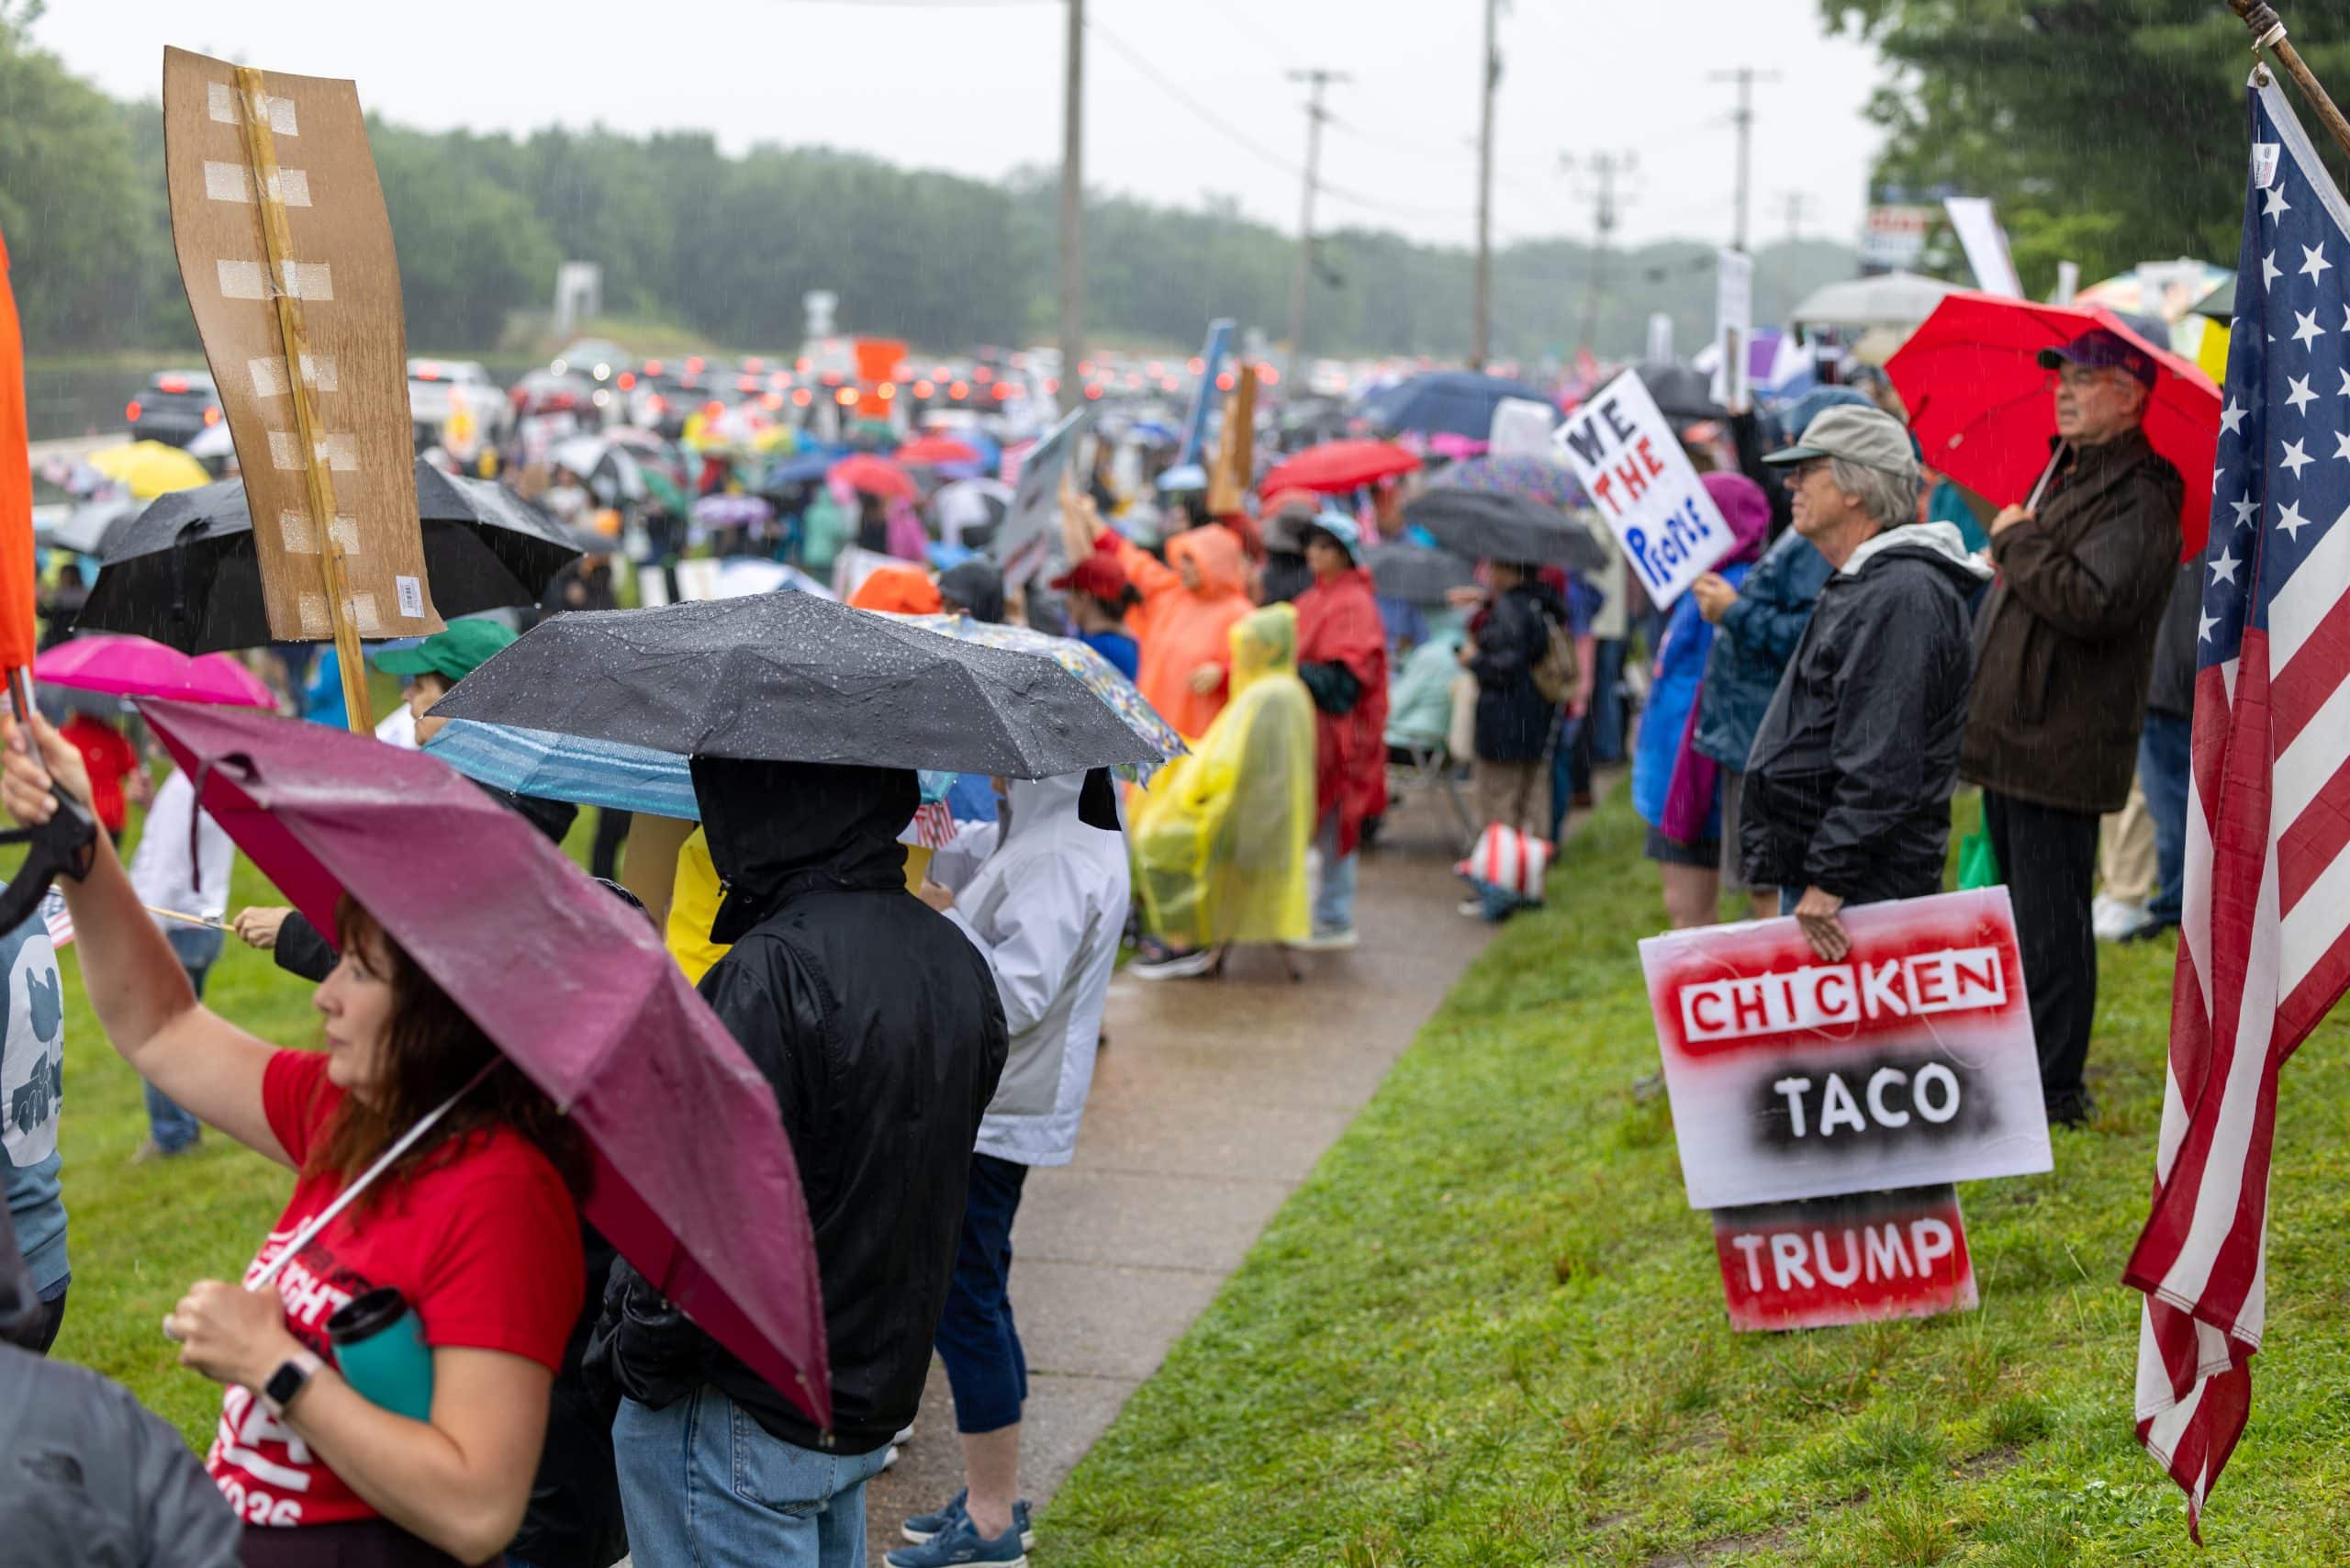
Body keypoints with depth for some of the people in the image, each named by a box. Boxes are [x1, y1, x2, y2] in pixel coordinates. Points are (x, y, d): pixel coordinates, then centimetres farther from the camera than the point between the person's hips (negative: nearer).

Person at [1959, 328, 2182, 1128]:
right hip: (2014, 734, 10)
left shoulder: (2137, 498, -15)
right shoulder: (2067, 474, 17)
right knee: (2027, 917, 17)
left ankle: (2053, 1089, 1)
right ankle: (2024, 1070, 27)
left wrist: (2018, 541, -17)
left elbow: (2094, 603, -29)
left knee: (2050, 925, -5)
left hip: (2061, 747, -10)